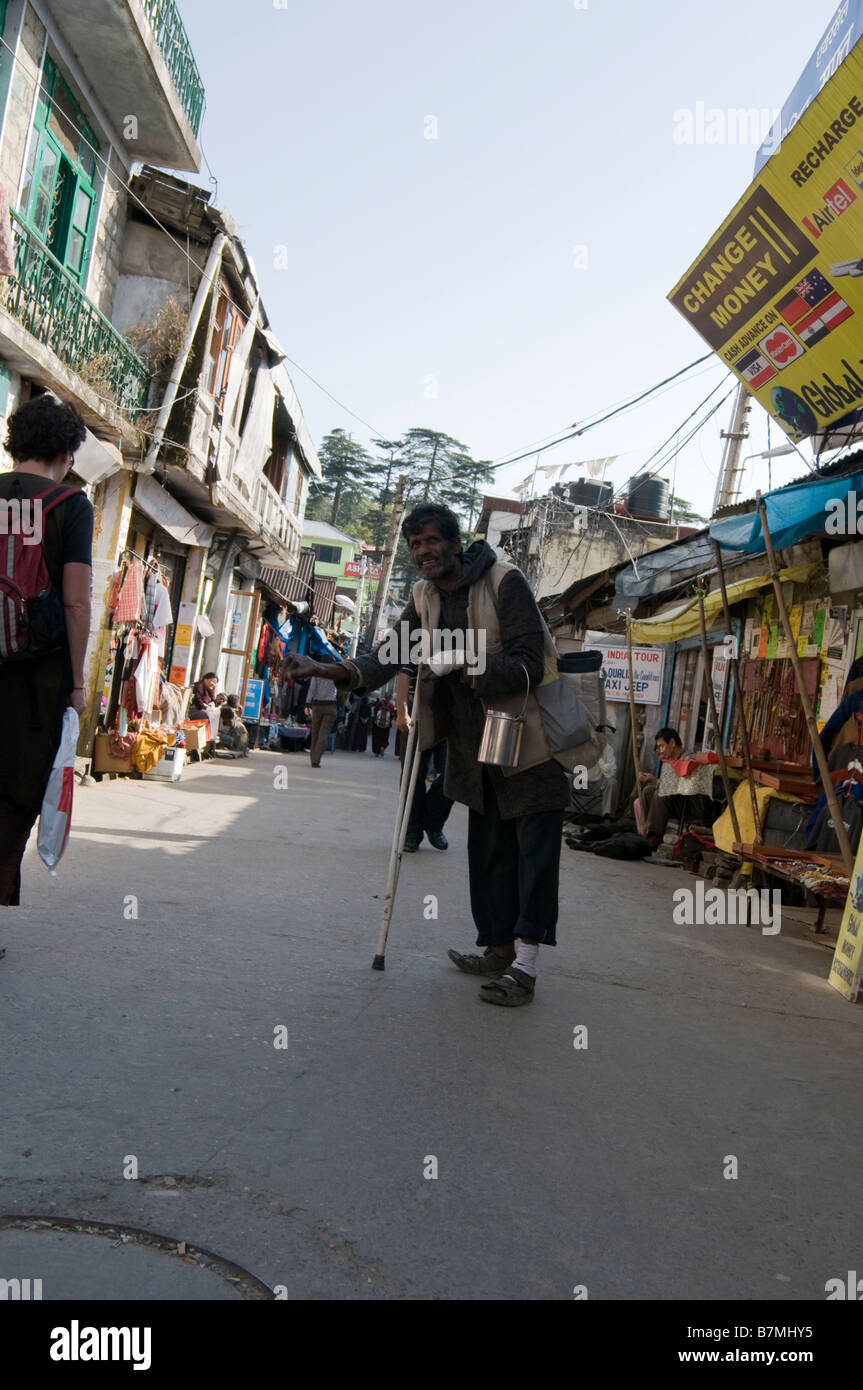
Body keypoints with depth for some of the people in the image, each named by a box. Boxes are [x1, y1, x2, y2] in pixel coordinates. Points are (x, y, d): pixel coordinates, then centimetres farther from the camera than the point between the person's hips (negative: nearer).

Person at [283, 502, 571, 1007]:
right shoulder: (425, 597, 6)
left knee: (534, 850, -6)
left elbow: (529, 664, -22)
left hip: (528, 738, -7)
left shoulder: (504, 582, -16)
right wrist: (335, 671, -23)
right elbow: (393, 652, -6)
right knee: (488, 851, 14)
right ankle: (498, 948, 26)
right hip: (477, 747, 8)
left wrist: (462, 666, -32)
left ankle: (525, 964, -3)